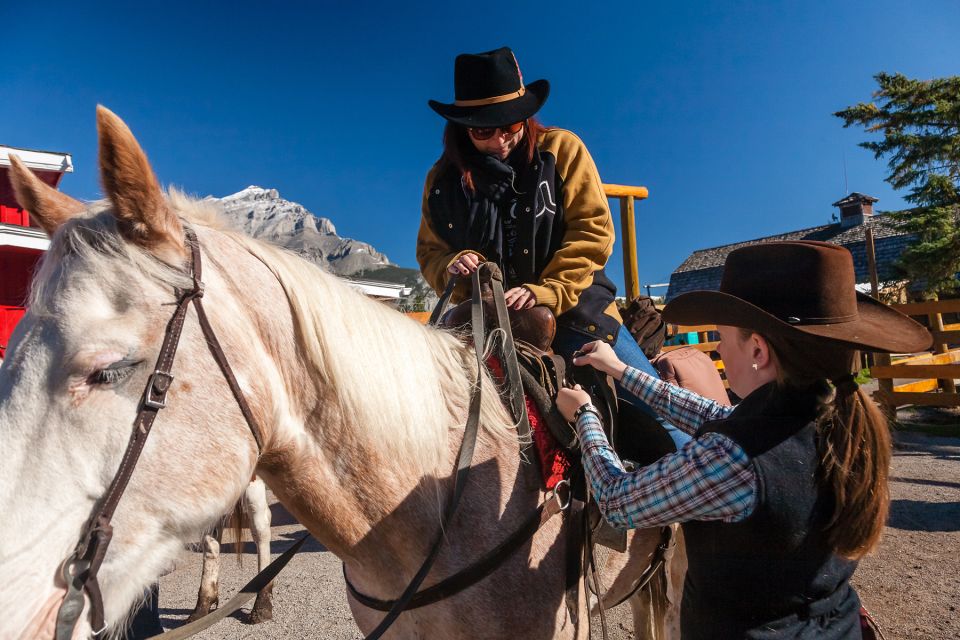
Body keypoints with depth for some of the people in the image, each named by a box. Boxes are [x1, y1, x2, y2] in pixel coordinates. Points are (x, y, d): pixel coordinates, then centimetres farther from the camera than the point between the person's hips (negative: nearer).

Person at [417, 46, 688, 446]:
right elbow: (429, 250, 13)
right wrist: (454, 267, -12)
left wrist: (546, 292, -20)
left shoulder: (562, 150, 0)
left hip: (575, 312, -1)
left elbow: (593, 230, -7)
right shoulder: (443, 179, 6)